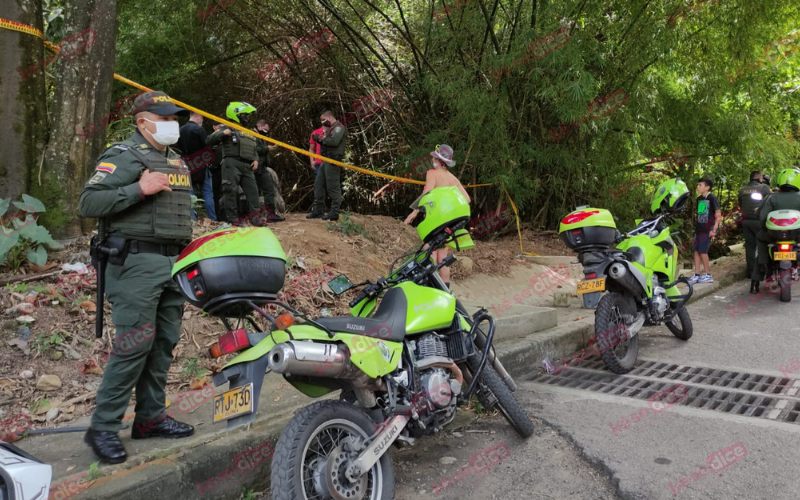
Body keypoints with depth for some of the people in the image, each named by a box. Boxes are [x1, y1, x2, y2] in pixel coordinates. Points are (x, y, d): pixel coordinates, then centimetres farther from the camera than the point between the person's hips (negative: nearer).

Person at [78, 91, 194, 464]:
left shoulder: (177, 160, 20)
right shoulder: (124, 156, -6)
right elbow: (88, 203, -16)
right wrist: (139, 189, -23)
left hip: (174, 263, 8)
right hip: (138, 263, -8)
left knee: (164, 343, 11)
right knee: (134, 346, -10)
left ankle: (150, 417, 22)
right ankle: (103, 428, 2)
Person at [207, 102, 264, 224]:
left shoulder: (248, 132, 26)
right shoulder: (227, 128, 5)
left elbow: (254, 149, 29)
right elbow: (210, 141, -2)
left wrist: (255, 159, 9)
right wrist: (222, 133, -18)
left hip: (247, 166, 7)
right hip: (232, 163, -6)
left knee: (252, 190, 1)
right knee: (231, 190, -9)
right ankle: (232, 218, -5)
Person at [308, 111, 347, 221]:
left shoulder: (339, 127, -7)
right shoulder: (331, 128, 23)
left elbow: (334, 141, -21)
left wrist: (321, 138, -12)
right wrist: (320, 140, 4)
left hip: (333, 161, -10)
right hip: (326, 161, 10)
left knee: (333, 187, -8)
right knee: (319, 184, 10)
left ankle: (334, 213, -5)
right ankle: (318, 210, 15)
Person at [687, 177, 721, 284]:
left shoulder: (712, 198, -9)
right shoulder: (699, 199, 12)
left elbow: (718, 214, -9)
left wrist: (714, 228, -15)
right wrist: (696, 226, 16)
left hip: (707, 229, -7)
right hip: (699, 228, 7)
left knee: (703, 251, -7)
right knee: (696, 251, 5)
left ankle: (708, 275, 4)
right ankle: (697, 275, 8)